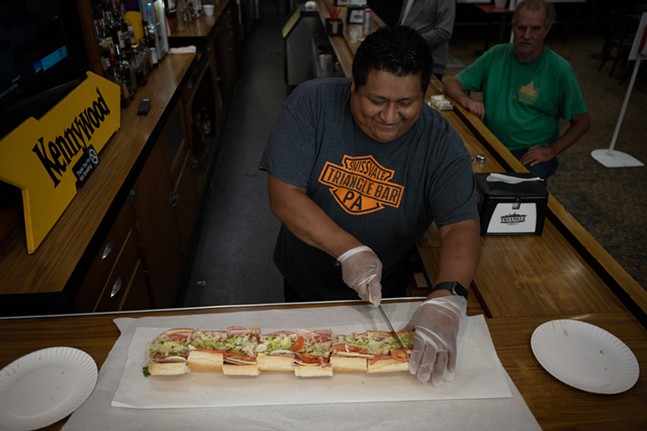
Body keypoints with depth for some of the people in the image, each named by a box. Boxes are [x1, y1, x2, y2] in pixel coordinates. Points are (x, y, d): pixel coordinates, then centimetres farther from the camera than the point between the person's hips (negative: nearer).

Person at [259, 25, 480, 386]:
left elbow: (462, 226, -28)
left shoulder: (441, 143, -21)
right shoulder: (312, 103, -23)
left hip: (385, 293, 1)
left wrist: (446, 301, -46)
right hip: (303, 283, 0)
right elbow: (283, 196, -25)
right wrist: (349, 251, -34)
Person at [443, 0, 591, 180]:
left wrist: (551, 150, -10)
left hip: (531, 154, -2)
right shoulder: (496, 55, 2)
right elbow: (450, 82, 5)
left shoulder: (559, 70, -6)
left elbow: (582, 122, 2)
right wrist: (466, 100, -16)